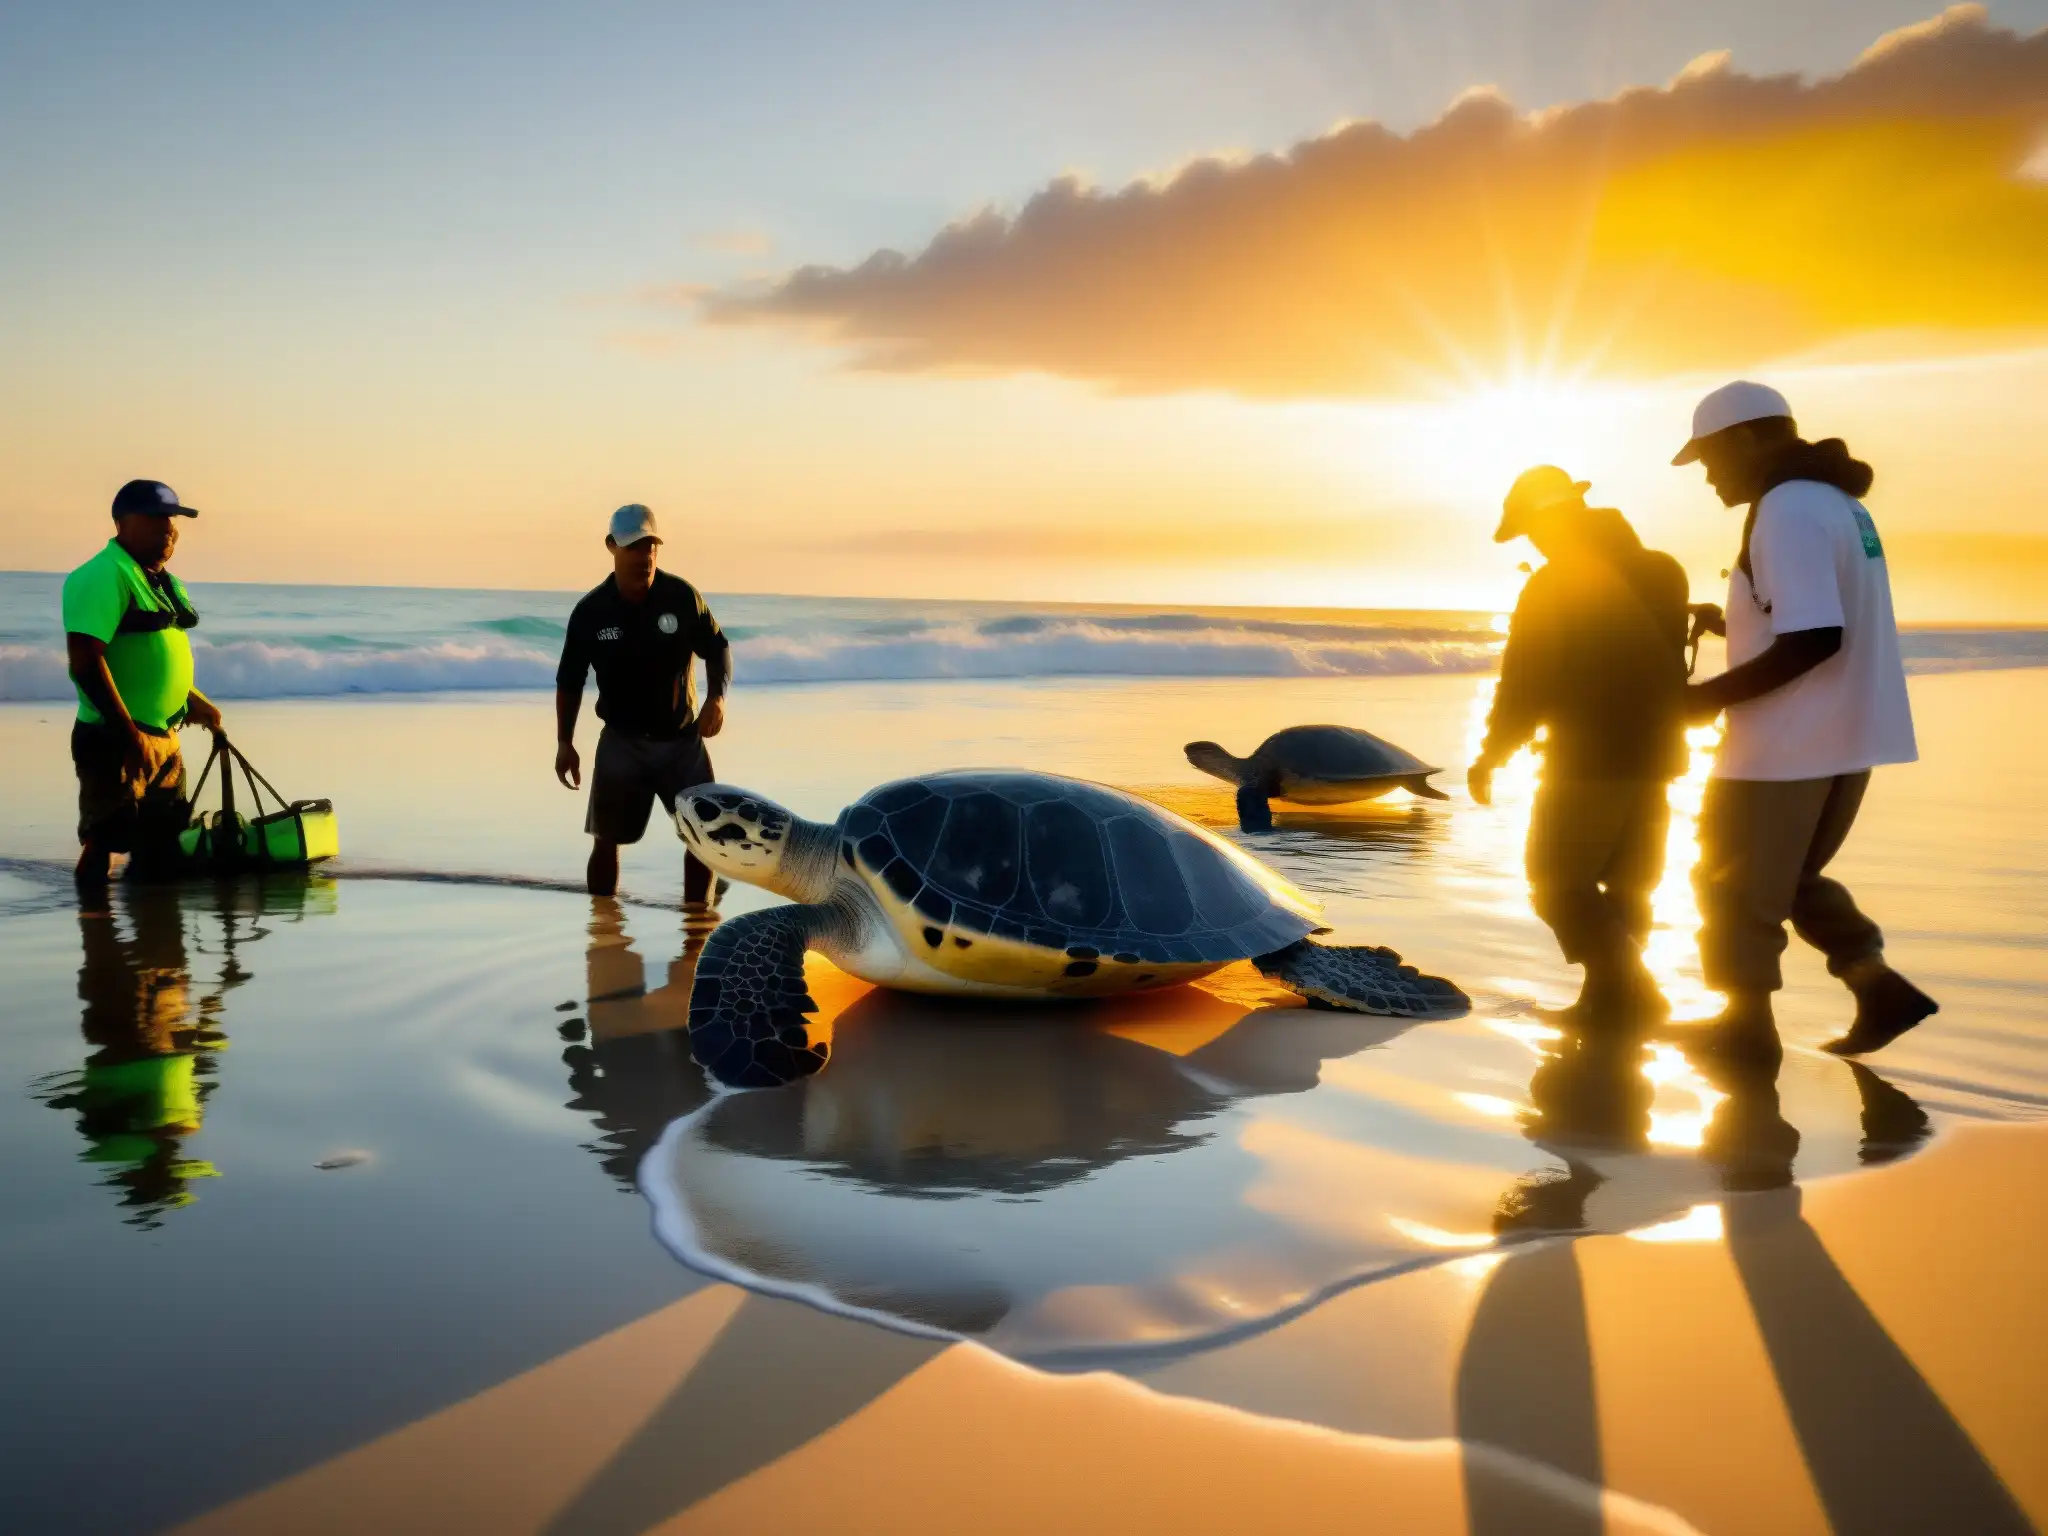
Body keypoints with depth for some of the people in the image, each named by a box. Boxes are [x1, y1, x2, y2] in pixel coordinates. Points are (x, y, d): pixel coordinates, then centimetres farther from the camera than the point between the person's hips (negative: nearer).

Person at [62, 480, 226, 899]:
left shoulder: (164, 582, 14)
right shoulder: (104, 576, -15)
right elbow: (86, 661, -23)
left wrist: (193, 701, 11)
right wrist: (130, 735, -23)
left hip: (164, 740, 9)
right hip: (115, 741, -9)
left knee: (160, 849, 16)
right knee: (101, 846, -1)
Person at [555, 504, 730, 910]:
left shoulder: (682, 596, -9)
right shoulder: (591, 611, -8)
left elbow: (717, 648, 2)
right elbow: (570, 680, 1)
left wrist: (717, 696, -16)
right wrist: (564, 742, -3)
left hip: (682, 739, 1)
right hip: (622, 741, 0)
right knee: (606, 839, 0)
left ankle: (697, 915, 12)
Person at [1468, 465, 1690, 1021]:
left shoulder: (1549, 588, -13)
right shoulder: (1661, 572, 6)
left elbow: (1524, 687, -10)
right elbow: (1668, 662, 16)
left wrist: (1488, 759, 3)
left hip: (1588, 759, -7)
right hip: (1653, 755, 7)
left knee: (1557, 885, 4)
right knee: (1626, 886, 17)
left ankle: (1632, 990, -7)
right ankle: (1609, 998, 18)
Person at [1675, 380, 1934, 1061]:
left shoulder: (1787, 511, -18)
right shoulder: (1839, 503, 13)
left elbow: (1815, 640, -26)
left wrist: (1713, 695, -19)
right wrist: (1734, 625, 16)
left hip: (1789, 741, -9)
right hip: (1844, 738, 9)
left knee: (1735, 886, 7)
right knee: (1791, 877, 22)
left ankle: (1748, 1026, 18)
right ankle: (1880, 988, 16)